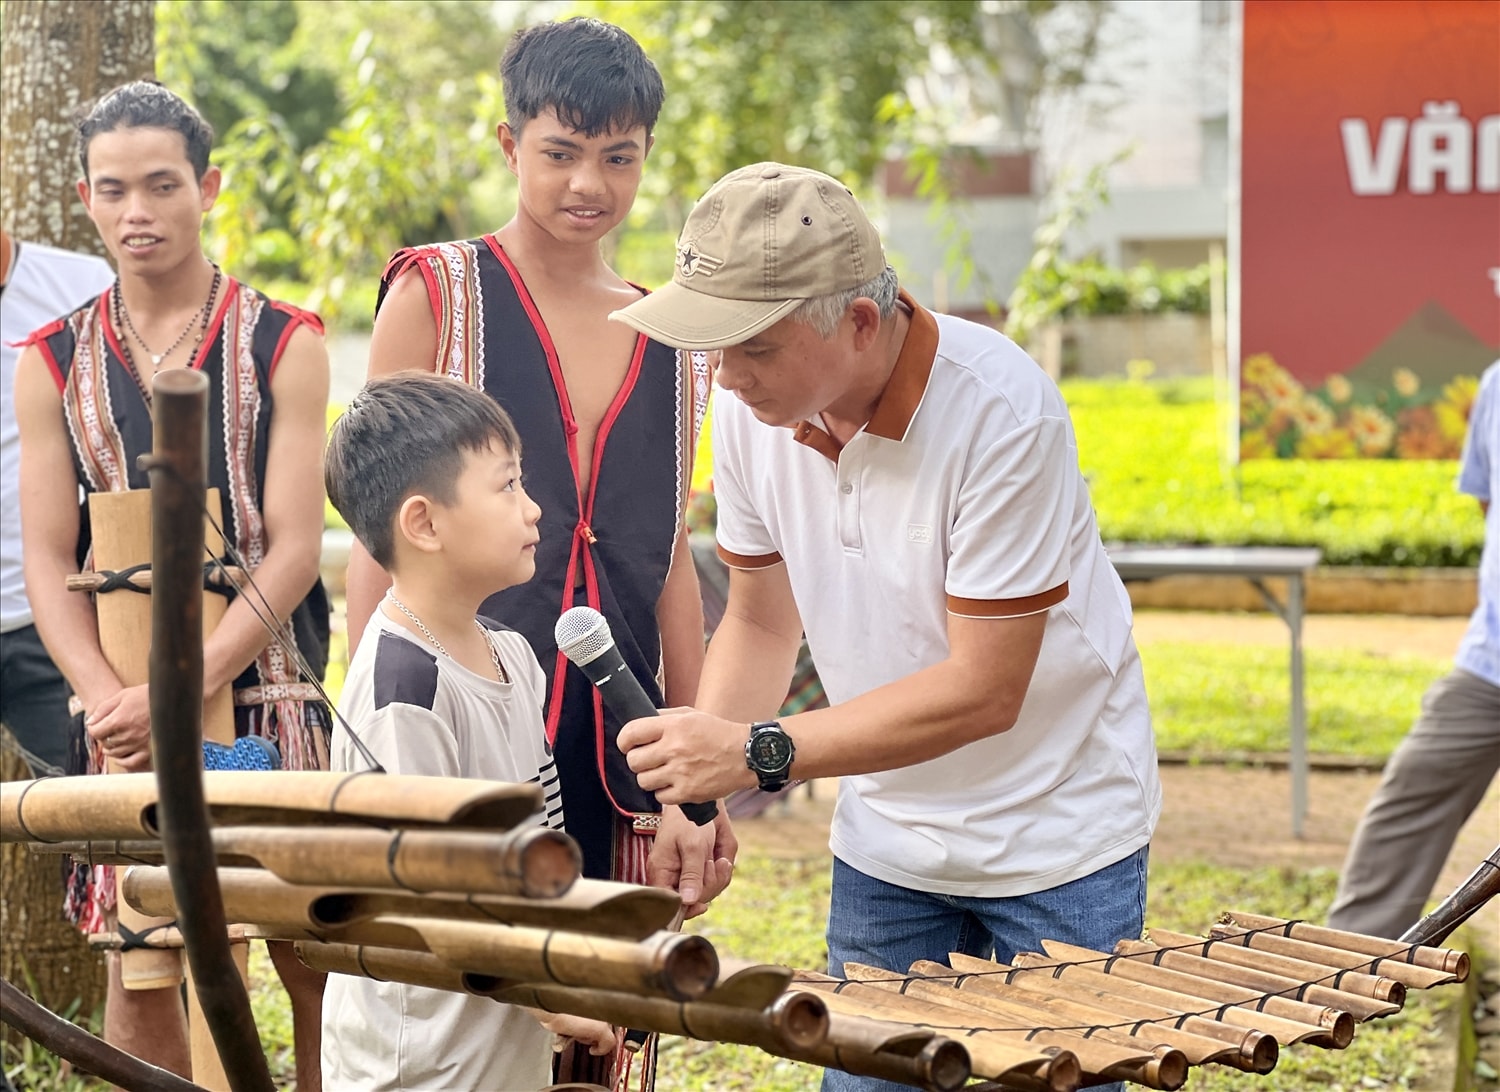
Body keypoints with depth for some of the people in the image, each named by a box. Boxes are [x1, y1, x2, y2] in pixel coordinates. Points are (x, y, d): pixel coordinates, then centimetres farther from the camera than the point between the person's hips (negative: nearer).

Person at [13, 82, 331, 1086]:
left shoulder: (283, 344, 1)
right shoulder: (53, 364, 7)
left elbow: (295, 548, -7)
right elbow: (48, 561, 3)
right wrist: (109, 699, -15)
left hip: (266, 684, -2)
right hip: (125, 703, 2)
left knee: (310, 950, 0)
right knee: (138, 965, 4)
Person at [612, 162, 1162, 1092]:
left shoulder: (1000, 411, -26)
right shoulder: (748, 409, -9)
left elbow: (985, 690, -25)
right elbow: (763, 622, 4)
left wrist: (760, 753, -29)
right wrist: (698, 778, -13)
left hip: (1057, 845, -4)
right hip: (884, 848, 4)